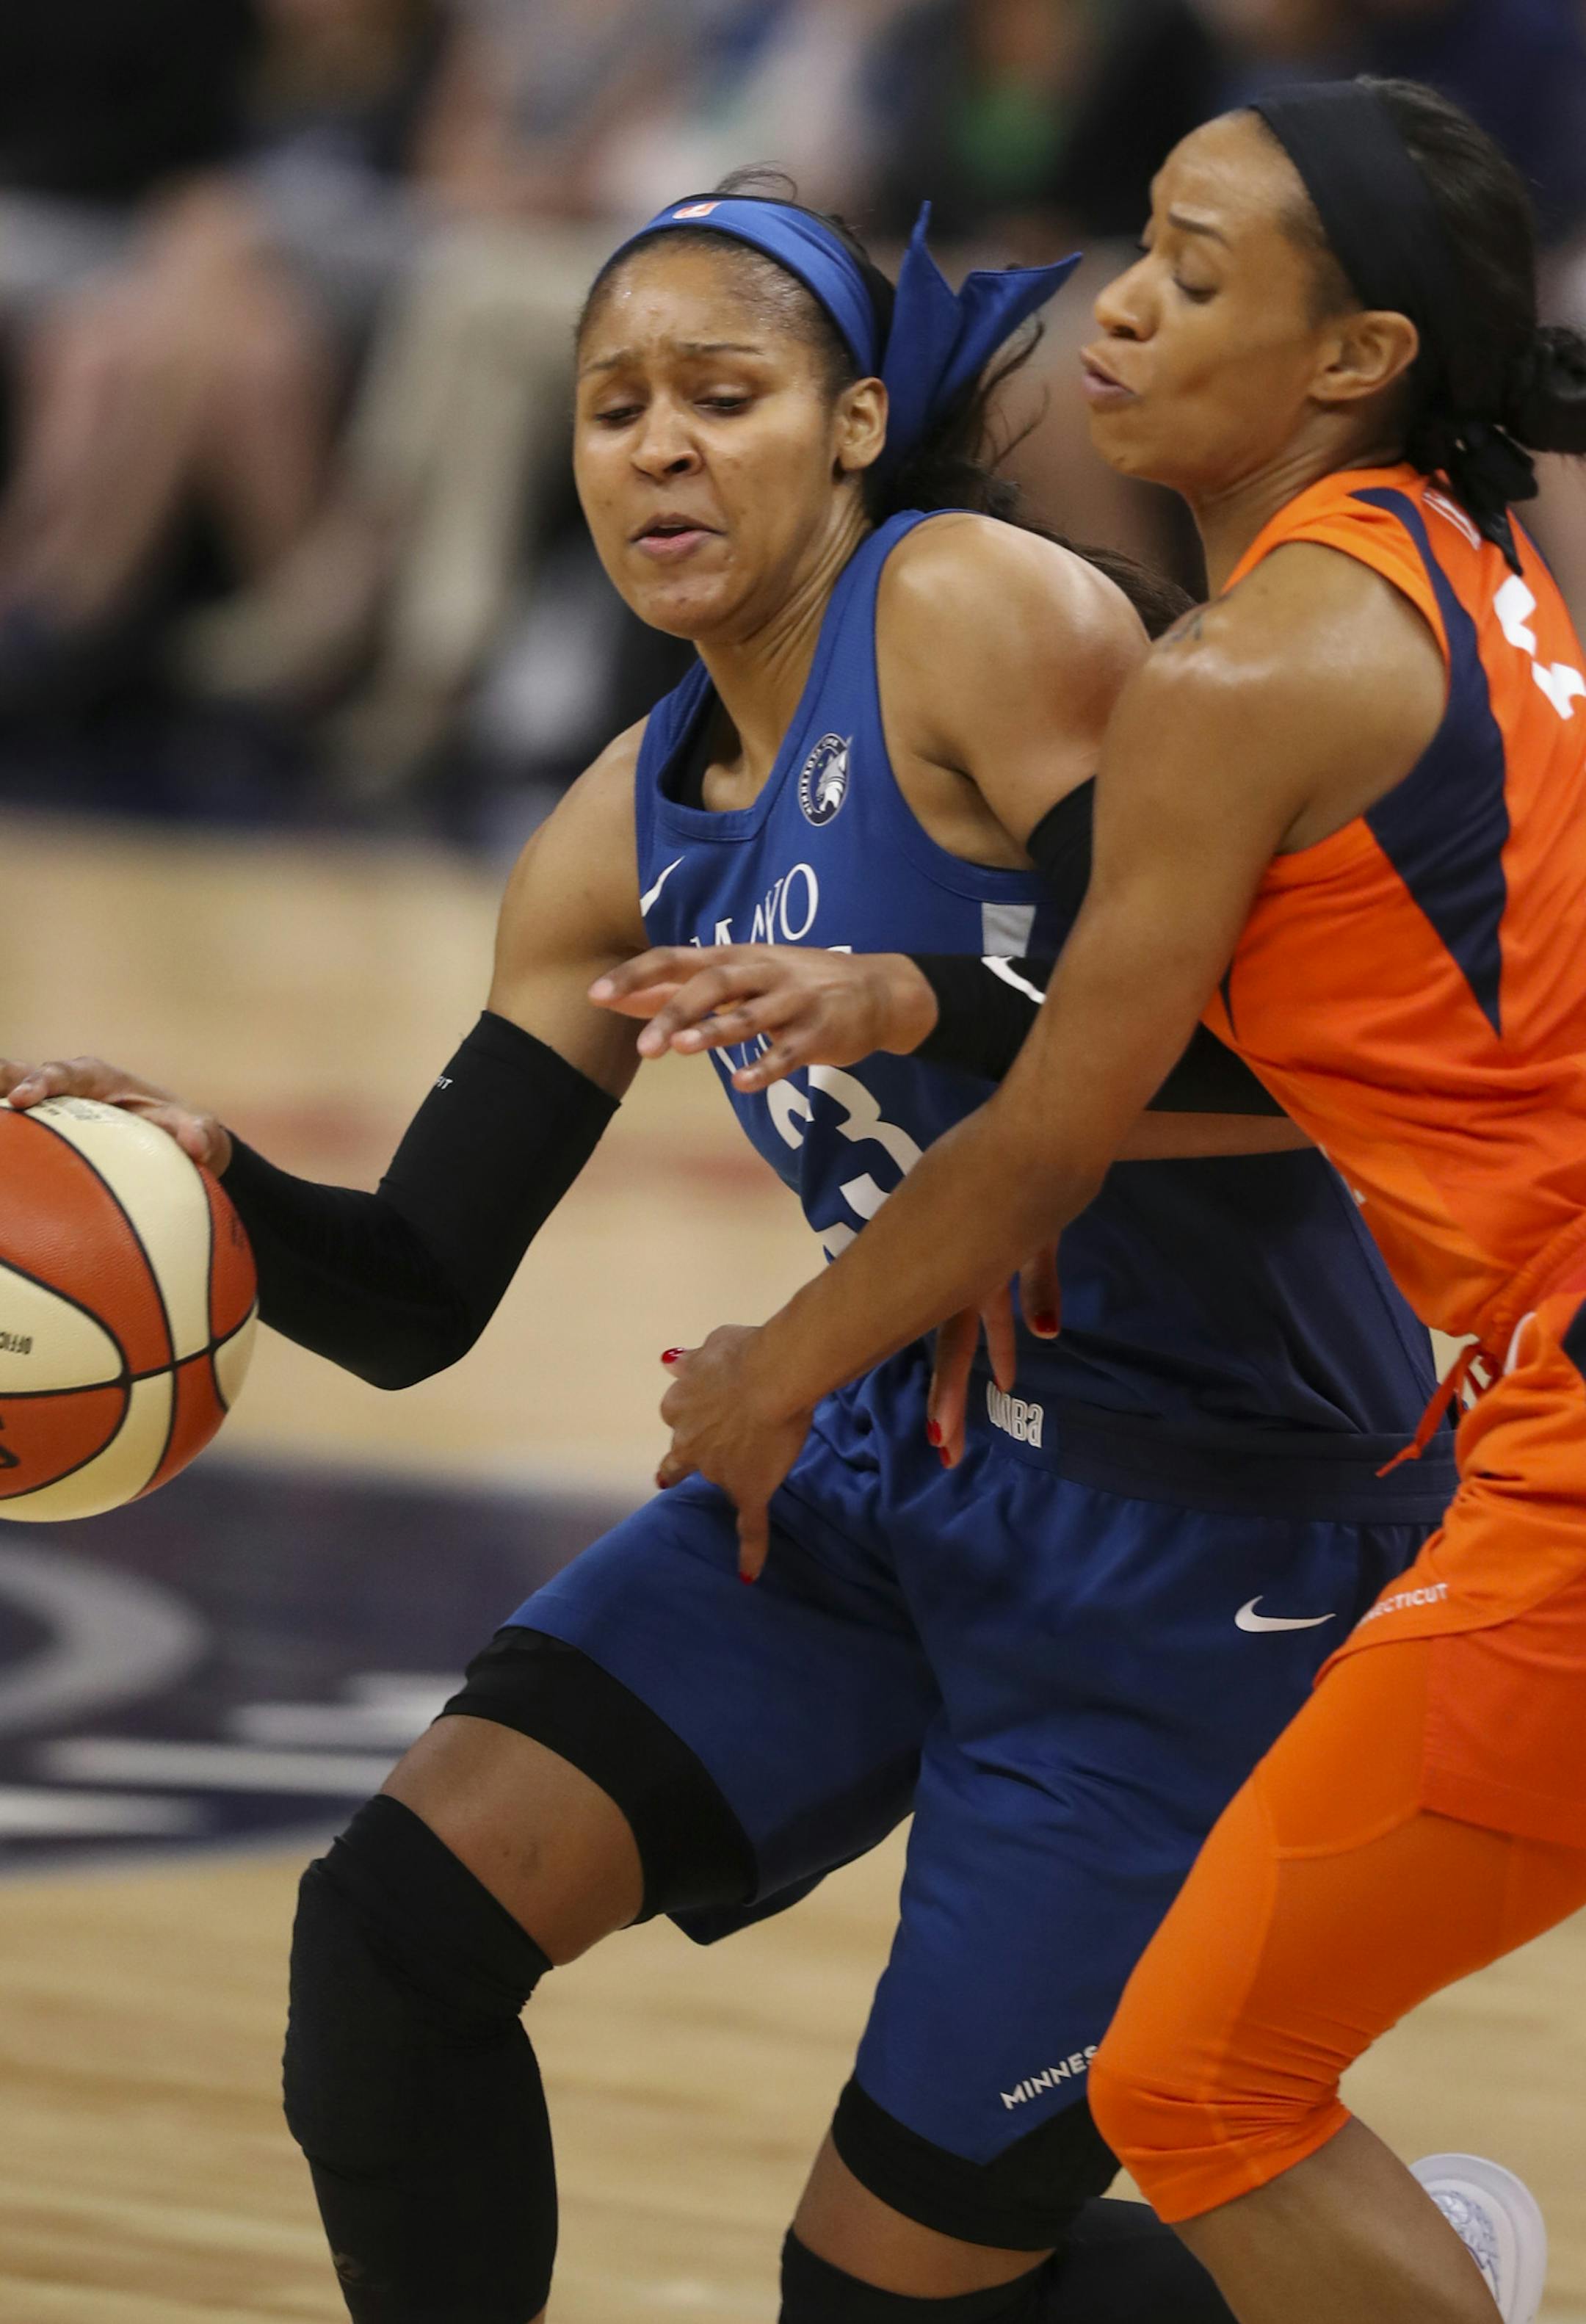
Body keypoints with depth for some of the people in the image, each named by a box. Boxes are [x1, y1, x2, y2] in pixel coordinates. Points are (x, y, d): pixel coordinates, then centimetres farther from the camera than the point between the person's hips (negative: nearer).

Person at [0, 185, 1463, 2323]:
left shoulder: (986, 614, -16)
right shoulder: (632, 838, 7)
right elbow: (418, 1299, 6)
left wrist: (912, 1013, -32)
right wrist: (209, 1188, -13)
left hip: (1199, 1533, -7)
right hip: (898, 1481, 7)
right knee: (401, 1915, -9)